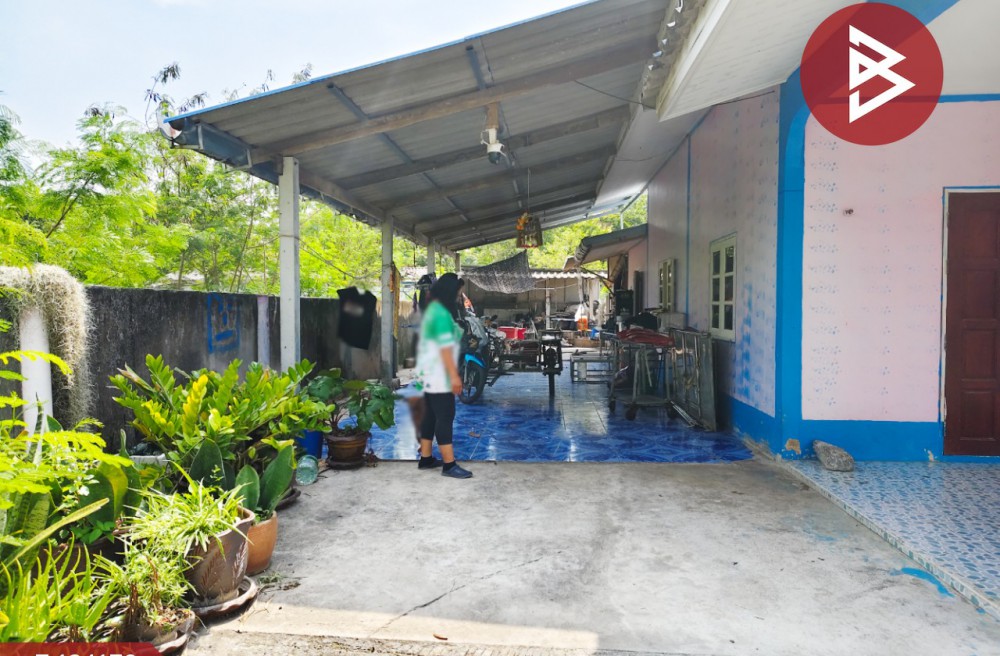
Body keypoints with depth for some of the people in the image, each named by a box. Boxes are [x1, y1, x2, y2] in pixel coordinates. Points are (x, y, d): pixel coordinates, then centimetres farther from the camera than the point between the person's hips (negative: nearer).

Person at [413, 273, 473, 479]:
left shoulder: (433, 309, 14)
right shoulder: (441, 314, -18)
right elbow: (445, 348, -23)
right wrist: (454, 376, -23)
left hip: (430, 374, 10)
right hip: (439, 376, -10)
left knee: (431, 416, 14)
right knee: (445, 417, -7)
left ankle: (426, 458, 21)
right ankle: (449, 464, -3)